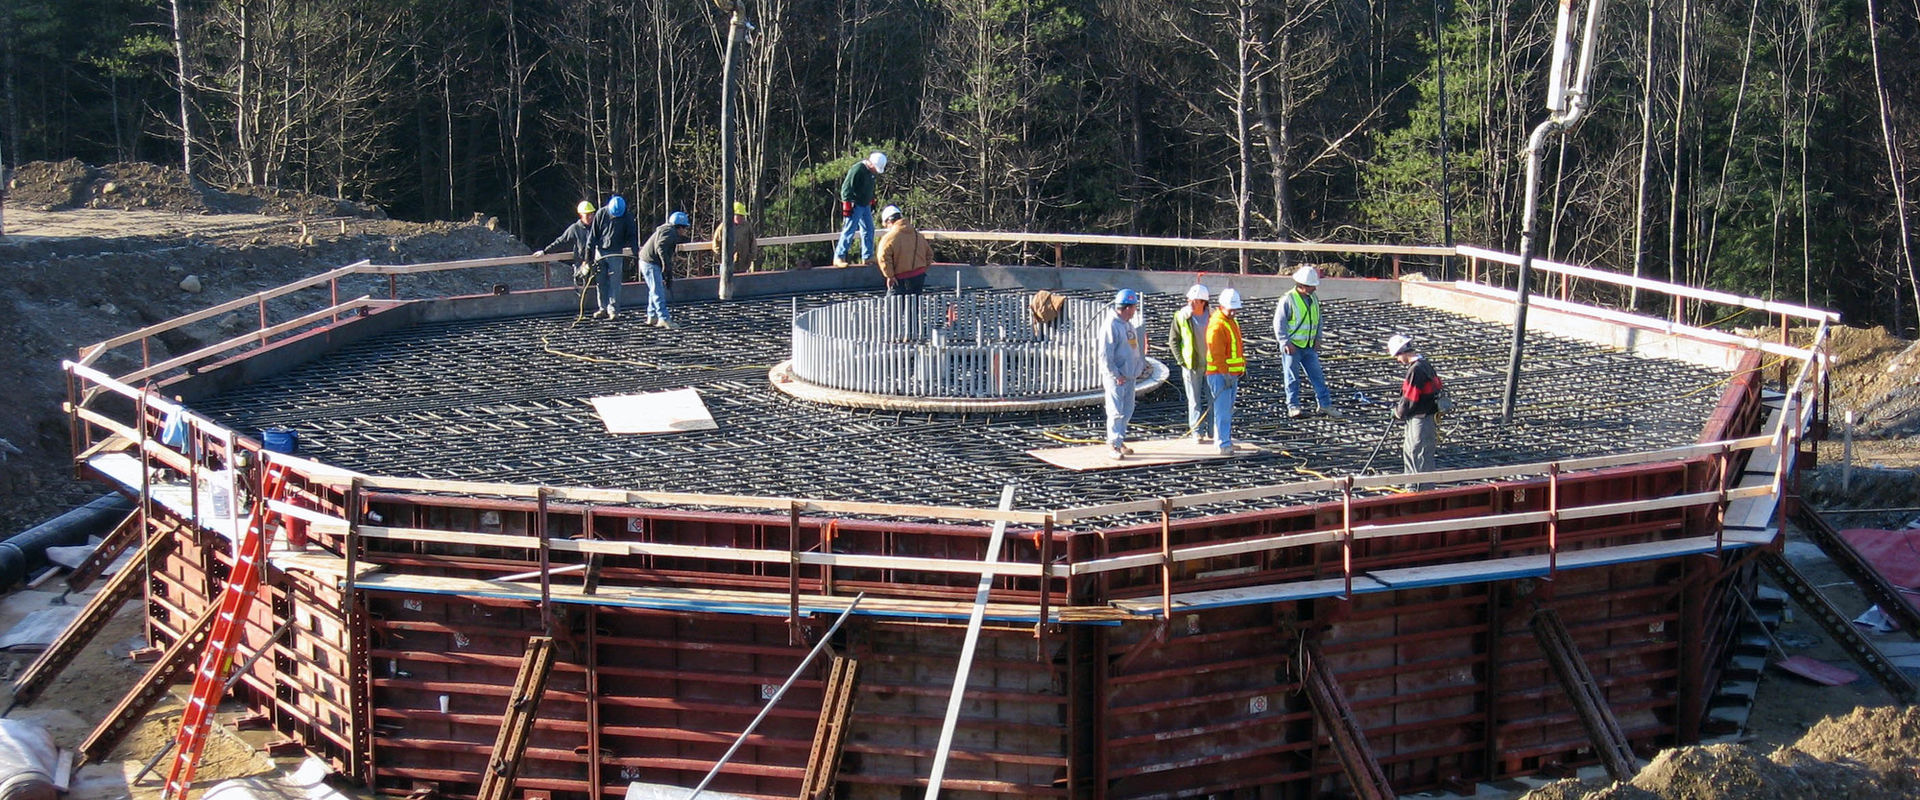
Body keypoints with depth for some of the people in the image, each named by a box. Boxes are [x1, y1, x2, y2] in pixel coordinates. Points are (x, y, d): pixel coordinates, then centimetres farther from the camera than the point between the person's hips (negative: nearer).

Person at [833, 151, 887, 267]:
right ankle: (839, 258, -8)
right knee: (849, 230, -10)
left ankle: (867, 257, 20)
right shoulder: (857, 170, -19)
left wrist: (871, 202, 25)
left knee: (869, 230, 11)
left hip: (865, 205, 9)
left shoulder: (870, 172, 10)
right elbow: (846, 188, -19)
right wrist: (847, 205, -21)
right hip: (855, 205, -9)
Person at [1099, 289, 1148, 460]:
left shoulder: (1129, 325, 13)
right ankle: (1114, 445, -2)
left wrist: (1141, 367, 11)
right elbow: (1105, 355, -18)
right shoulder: (1111, 326, -15)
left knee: (1127, 411, 13)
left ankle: (1119, 440, 24)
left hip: (1130, 376, 9)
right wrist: (1116, 375, -18)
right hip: (1115, 377, -9)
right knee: (1116, 411, -7)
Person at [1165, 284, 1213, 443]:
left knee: (1213, 399, 6)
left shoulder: (1212, 317, -2)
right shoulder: (1181, 317, -6)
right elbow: (1173, 340, 0)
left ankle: (1212, 433, 16)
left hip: (1211, 365, 2)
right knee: (1194, 401, 2)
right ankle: (1197, 432, 6)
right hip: (1191, 365, -2)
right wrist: (1181, 360, -7)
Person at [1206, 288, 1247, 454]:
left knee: (1228, 410, 15)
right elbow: (1216, 353, -21)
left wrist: (1242, 366, 26)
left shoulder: (1232, 322, 16)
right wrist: (1225, 374, -24)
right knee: (1222, 410, -11)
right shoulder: (1217, 325, -16)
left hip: (1232, 374, 10)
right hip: (1220, 374, -10)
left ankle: (1226, 439, 23)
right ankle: (1224, 444, -13)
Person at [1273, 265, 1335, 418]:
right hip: (1292, 347, -6)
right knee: (1292, 377, 1)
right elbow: (1279, 322, -12)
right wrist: (1286, 342, -17)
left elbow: (1318, 320, 20)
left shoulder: (1314, 299, 9)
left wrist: (1317, 339, 9)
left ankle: (1325, 404, 10)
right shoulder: (1288, 300, -12)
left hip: (1309, 347, 6)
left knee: (1317, 374, 5)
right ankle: (1293, 407, 7)